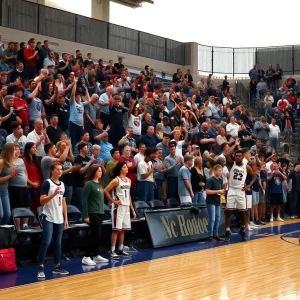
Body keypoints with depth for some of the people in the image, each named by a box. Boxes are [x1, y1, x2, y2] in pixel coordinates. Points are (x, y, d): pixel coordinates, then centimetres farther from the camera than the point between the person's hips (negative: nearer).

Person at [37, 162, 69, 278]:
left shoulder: (62, 184, 13)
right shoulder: (47, 183, -9)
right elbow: (42, 201, -14)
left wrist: (65, 218, 14)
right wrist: (53, 194, -27)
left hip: (59, 219, 7)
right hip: (48, 218, -7)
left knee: (58, 243, 10)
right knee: (46, 242, -11)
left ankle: (57, 266, 17)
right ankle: (41, 267, -7)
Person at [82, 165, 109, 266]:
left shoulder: (99, 184, 12)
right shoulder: (89, 184, -11)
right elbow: (84, 200, -13)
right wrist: (85, 215, -17)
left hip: (100, 212, 8)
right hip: (92, 213, -7)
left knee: (97, 235, 11)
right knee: (95, 234, -9)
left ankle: (96, 255, 20)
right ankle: (86, 257, -4)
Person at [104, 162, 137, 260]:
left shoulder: (129, 180, 12)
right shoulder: (116, 180, -10)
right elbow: (105, 191, -14)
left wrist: (132, 209, 16)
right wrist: (113, 201, -12)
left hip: (126, 207, 7)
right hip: (118, 207, -7)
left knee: (123, 229, 10)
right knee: (117, 229, -8)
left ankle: (120, 249, 18)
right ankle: (112, 251, -4)